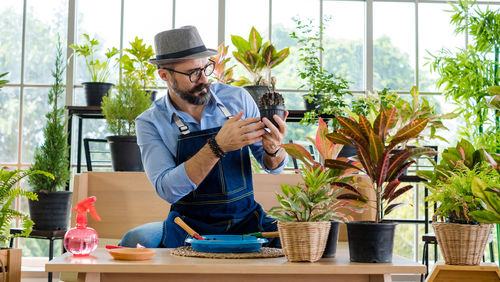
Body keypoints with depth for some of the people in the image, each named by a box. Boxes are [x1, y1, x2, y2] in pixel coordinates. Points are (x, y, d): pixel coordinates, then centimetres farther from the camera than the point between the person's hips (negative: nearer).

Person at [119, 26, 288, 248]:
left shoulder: (237, 98, 1)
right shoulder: (150, 122, -5)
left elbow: (272, 167, 7)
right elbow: (167, 189, -19)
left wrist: (273, 150, -18)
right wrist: (218, 146, -30)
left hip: (246, 219, 1)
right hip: (188, 227, -1)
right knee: (136, 240, -32)